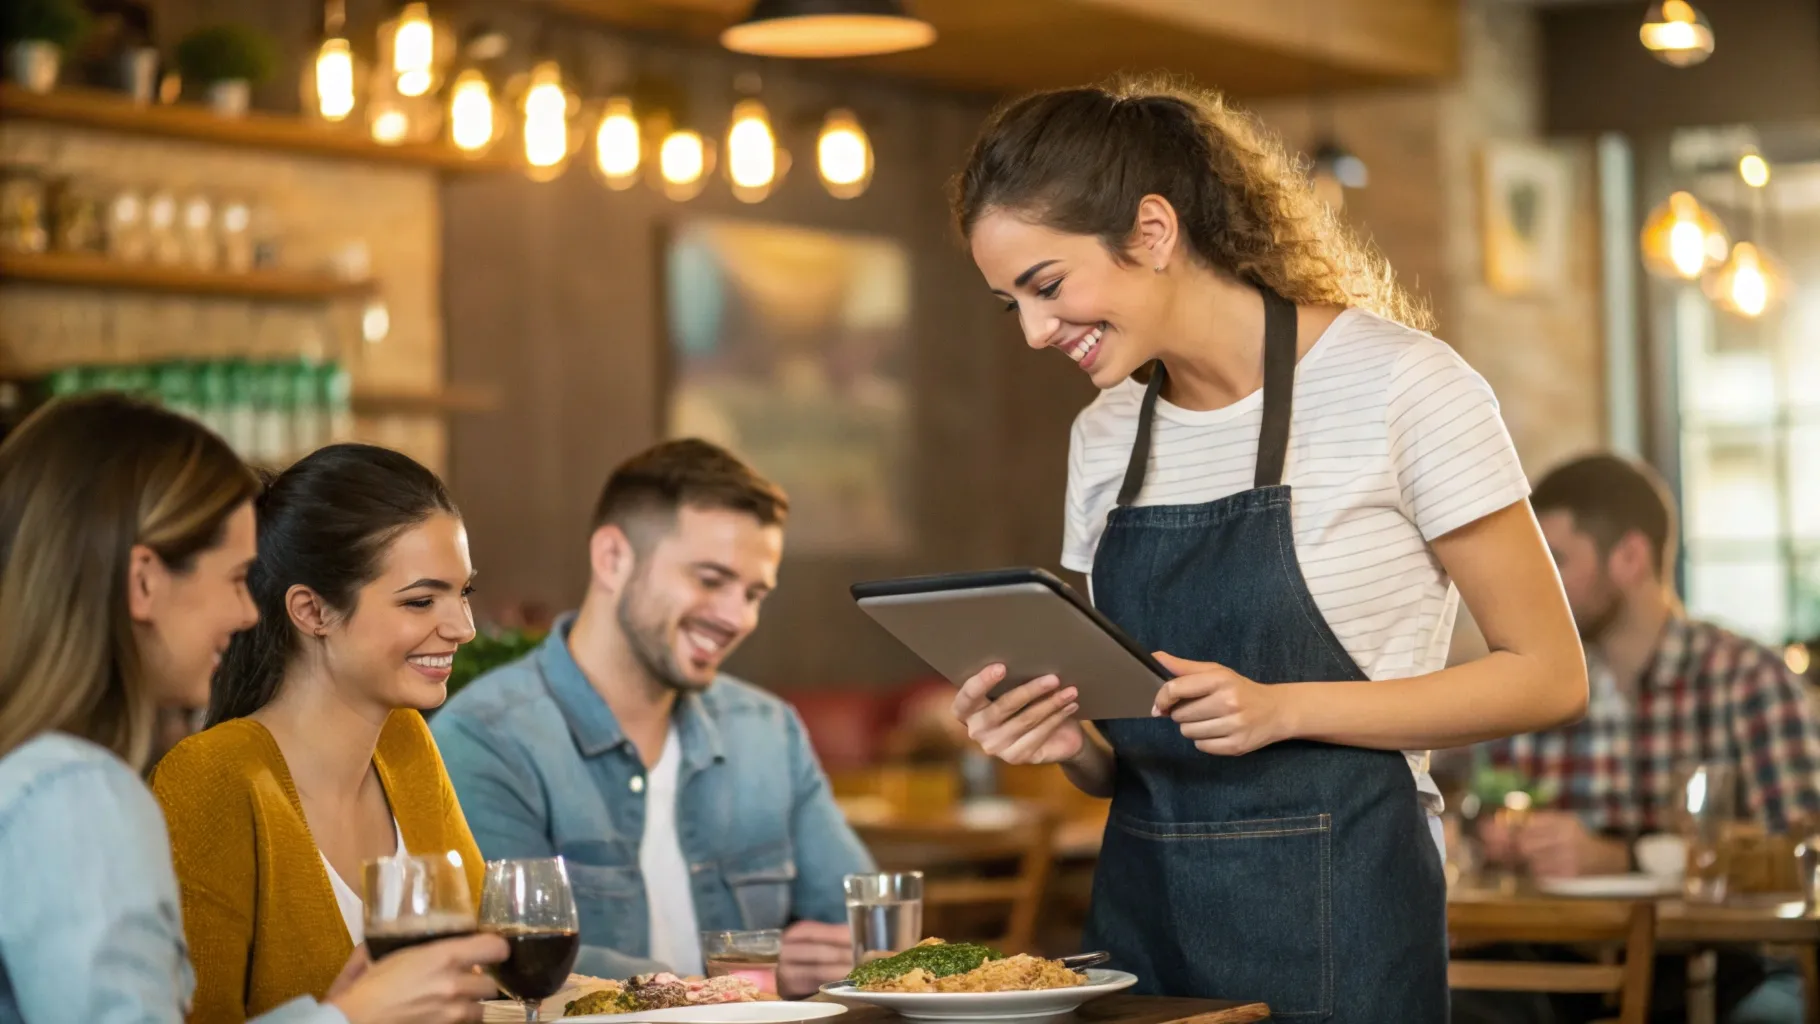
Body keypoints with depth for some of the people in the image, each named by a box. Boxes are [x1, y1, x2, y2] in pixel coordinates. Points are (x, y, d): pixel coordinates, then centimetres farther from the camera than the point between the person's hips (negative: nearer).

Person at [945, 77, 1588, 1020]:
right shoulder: (1103, 436, 9)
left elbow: (1548, 676, -8)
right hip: (1141, 908, 6)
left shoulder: (1398, 384, -10)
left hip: (1333, 920, -5)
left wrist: (1283, 708, -18)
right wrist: (1066, 740, -9)